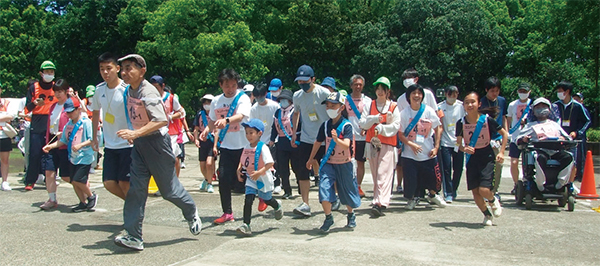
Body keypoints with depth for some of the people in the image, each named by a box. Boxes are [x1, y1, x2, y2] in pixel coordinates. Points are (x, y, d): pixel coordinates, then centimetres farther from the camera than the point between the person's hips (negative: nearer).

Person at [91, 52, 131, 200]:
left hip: (128, 144, -6)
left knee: (124, 182, -5)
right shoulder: (99, 90, 5)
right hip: (110, 145, 6)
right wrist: (94, 137, 21)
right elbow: (96, 112, 21)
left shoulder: (127, 89, -12)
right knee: (109, 183, 3)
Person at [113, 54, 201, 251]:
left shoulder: (148, 92, -19)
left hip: (156, 141, -7)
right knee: (136, 188, 0)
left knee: (169, 189, 5)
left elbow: (161, 120, -30)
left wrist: (136, 133, -36)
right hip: (139, 144, 7)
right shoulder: (128, 91, 6)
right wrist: (132, 135, 16)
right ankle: (133, 236, 1)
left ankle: (192, 213, 33)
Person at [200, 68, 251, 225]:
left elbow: (240, 116, -26)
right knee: (224, 179, -4)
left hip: (243, 146, -4)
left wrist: (226, 120, -45)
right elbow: (213, 121, 18)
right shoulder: (216, 101, 7)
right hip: (226, 146, 4)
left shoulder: (243, 98, -8)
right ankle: (227, 213, 11)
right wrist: (207, 130, -3)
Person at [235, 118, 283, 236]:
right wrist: (239, 169, -1)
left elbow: (270, 163, -26)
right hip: (251, 179, 5)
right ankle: (246, 225, -8)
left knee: (266, 199, 17)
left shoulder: (263, 147, -20)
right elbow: (242, 161, 16)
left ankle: (277, 206, 51)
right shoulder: (247, 147, 2)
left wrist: (259, 172, -34)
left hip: (263, 179, -5)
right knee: (248, 200, -9)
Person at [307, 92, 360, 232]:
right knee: (324, 188, -14)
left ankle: (351, 215, 38)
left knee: (347, 191, 11)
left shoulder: (346, 125, -14)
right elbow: (318, 142, 13)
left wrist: (336, 139, -48)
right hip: (328, 163, 3)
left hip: (344, 164, -3)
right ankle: (328, 218, 3)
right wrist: (311, 159, 22)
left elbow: (346, 145, -27)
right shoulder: (325, 125, 0)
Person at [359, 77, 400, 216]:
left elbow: (396, 126, -3)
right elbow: (362, 123, 3)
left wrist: (381, 128, -17)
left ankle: (380, 203, -20)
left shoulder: (393, 107, 5)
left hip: (388, 144, -3)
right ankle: (378, 199, 14)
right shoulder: (369, 105, 12)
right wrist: (375, 118, -12)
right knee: (375, 174, 6)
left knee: (384, 174, -13)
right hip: (372, 143, 3)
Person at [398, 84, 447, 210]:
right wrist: (411, 144, -20)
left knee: (434, 178, 4)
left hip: (428, 153, 1)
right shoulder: (404, 113, -5)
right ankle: (413, 198, 30)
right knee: (410, 180, -1)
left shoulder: (429, 111, -3)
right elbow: (401, 134, -4)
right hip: (409, 154, -1)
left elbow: (438, 128, 5)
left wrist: (436, 147, -3)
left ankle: (433, 195, 37)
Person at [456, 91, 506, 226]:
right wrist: (464, 149, -23)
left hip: (487, 157, -2)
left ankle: (493, 201, 22)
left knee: (484, 190, -15)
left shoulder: (487, 120, -12)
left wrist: (501, 152, -7)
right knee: (475, 191, 2)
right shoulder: (461, 123, -7)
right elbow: (459, 144, 0)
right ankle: (487, 215, 28)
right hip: (471, 158, 3)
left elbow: (504, 134, 1)